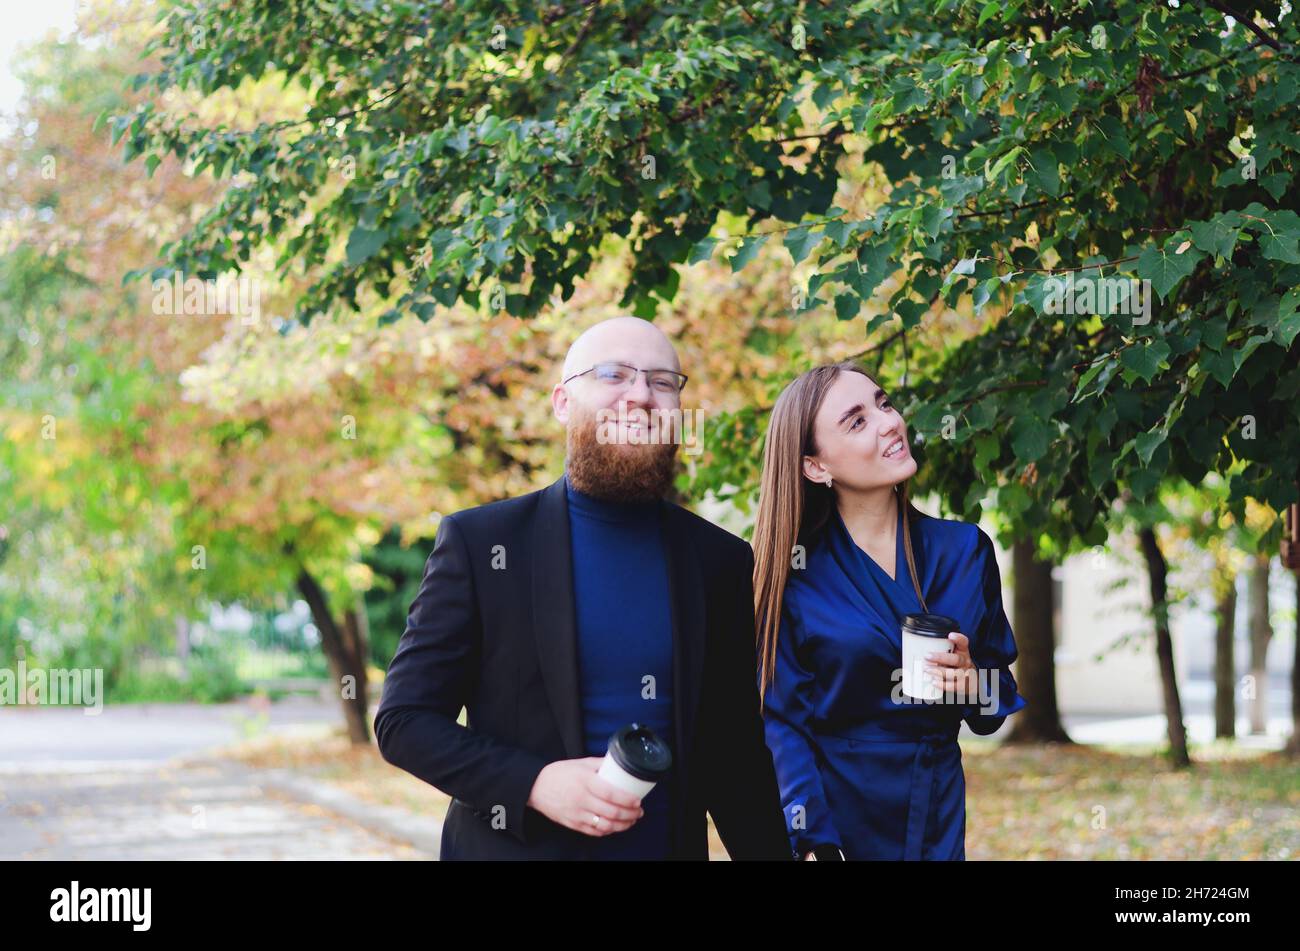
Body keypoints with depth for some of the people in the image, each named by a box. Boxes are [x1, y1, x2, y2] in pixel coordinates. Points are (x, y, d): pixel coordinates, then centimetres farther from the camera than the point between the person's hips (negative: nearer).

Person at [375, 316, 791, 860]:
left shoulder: (721, 561, 2)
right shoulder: (479, 543, -5)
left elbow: (736, 754, 7)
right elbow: (403, 719, -5)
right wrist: (533, 784, -19)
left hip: (673, 845, 2)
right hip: (513, 845, -2)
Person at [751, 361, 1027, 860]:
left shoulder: (964, 550, 0)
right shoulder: (795, 570, -8)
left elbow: (1000, 694, 6)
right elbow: (781, 721, -10)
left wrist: (972, 683, -16)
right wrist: (815, 846, -19)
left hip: (938, 817, 3)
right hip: (830, 811, -3)